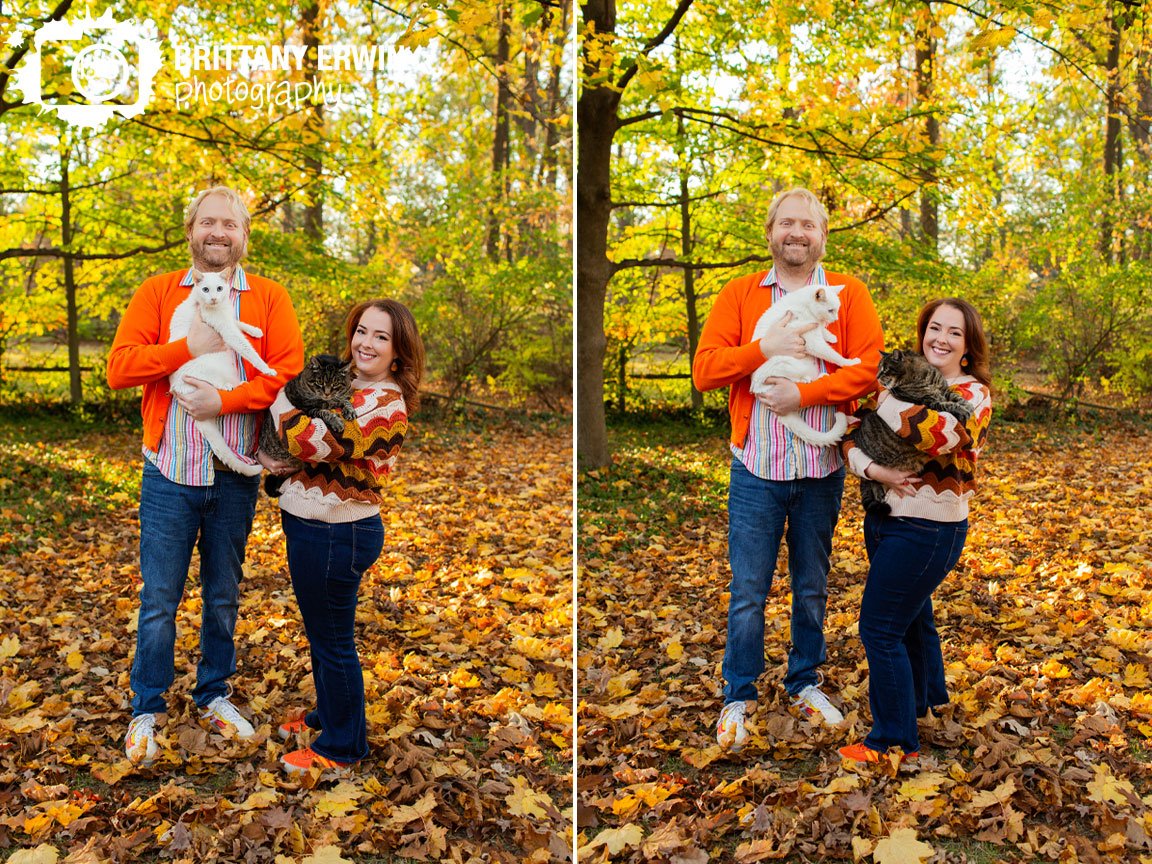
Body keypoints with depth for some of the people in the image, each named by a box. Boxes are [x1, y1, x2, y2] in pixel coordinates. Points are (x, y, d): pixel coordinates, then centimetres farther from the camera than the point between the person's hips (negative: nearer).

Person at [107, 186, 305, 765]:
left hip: (235, 475, 1)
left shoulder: (269, 299, 2)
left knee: (224, 596, 14)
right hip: (170, 474, -1)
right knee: (159, 598, 6)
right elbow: (119, 368, -6)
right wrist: (188, 348, -17)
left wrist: (225, 400, -19)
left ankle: (213, 695, 32)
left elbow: (289, 371, -9)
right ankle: (146, 710, 22)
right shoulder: (156, 293, 3)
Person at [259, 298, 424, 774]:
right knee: (320, 631, 24)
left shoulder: (385, 401, -20)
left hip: (336, 534, -9)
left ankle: (341, 744, 22)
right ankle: (329, 712, 44)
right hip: (313, 526, 9)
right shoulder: (347, 383, 8)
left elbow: (317, 443, -30)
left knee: (331, 638, 5)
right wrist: (269, 456, -8)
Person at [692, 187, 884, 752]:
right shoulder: (739, 294, 5)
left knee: (812, 587, 15)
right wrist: (766, 349, -17)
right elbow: (705, 369, -4)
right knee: (747, 592, 3)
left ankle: (805, 682, 33)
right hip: (756, 469, -1)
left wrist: (803, 394, -19)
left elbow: (870, 366, -9)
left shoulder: (849, 294, 4)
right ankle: (738, 696, 20)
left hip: (821, 469, 1)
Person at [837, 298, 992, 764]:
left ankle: (895, 741, 9)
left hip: (927, 529, -7)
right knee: (911, 615, 24)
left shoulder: (973, 394, -9)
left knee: (881, 628, -5)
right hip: (884, 518, 7)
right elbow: (851, 432, 0)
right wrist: (872, 468, -20)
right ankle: (925, 695, 48)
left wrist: (881, 395, -19)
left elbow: (935, 433, -31)